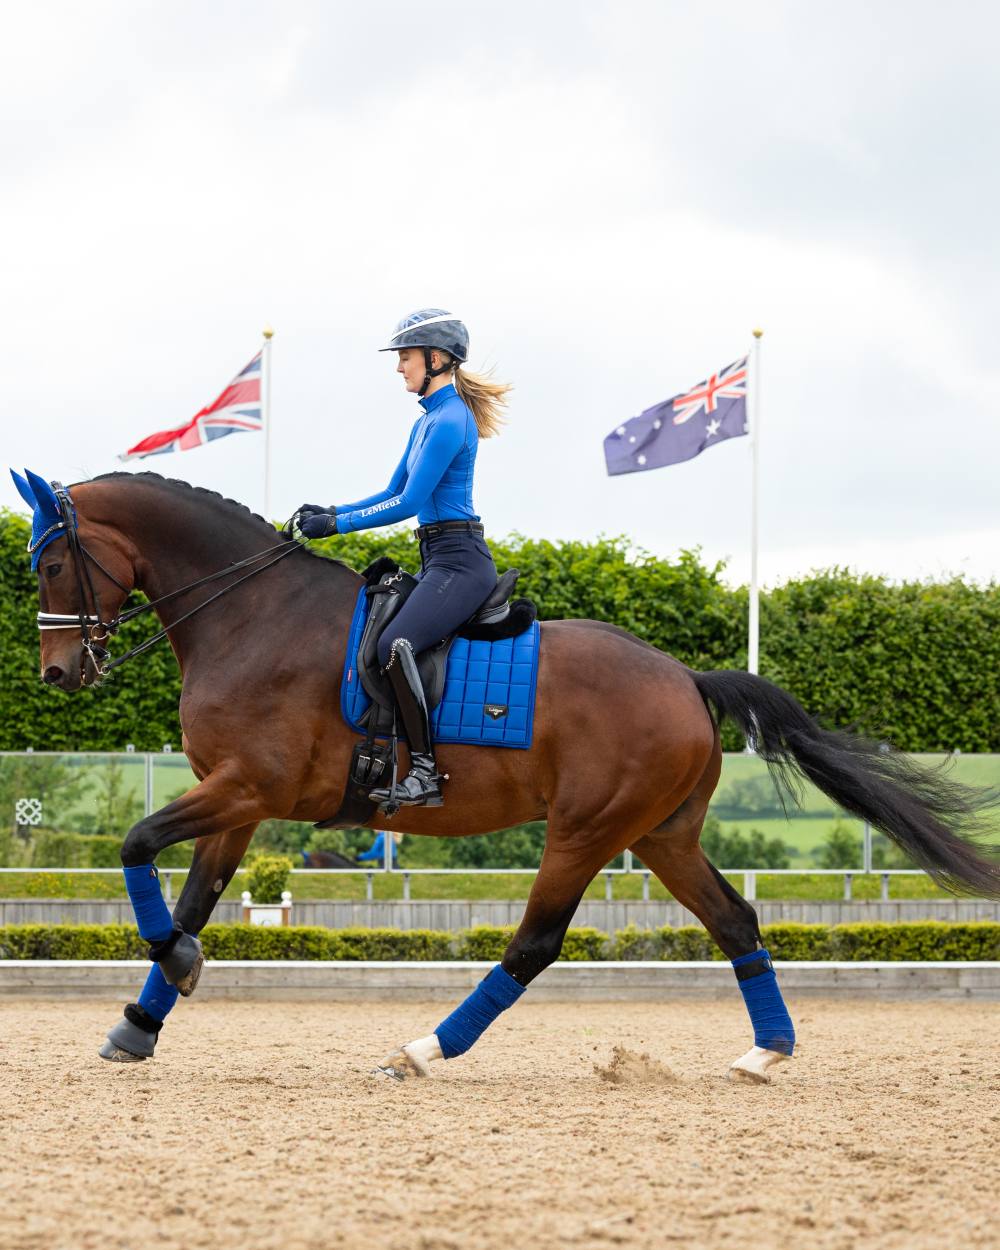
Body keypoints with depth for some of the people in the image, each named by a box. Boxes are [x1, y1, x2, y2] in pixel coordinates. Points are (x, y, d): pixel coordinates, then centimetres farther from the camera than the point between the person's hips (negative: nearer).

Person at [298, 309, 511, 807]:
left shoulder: (449, 421, -14)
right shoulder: (427, 421, 18)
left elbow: (408, 503, -17)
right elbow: (392, 492, 22)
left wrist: (336, 525, -14)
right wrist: (329, 511, 10)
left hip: (459, 562, -11)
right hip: (438, 560, 11)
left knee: (394, 644, -30)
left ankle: (425, 772, -28)